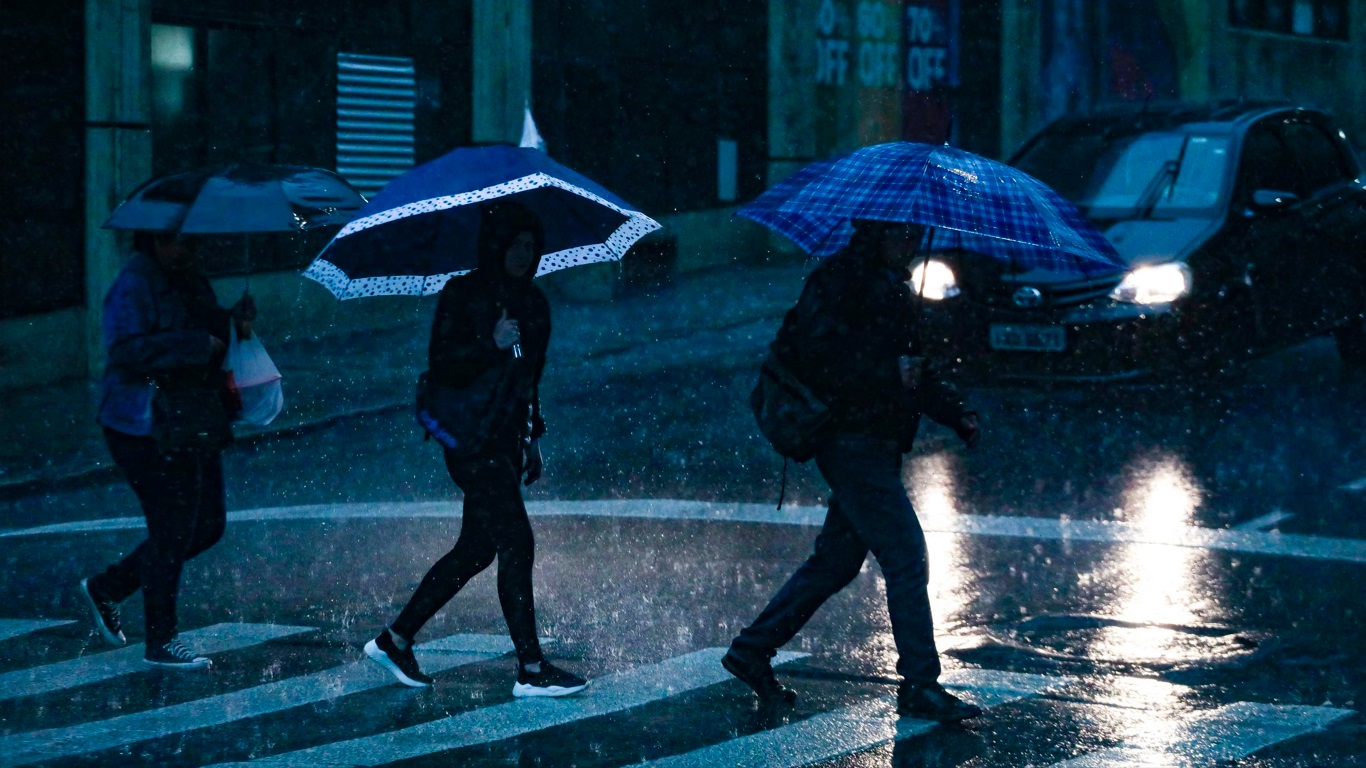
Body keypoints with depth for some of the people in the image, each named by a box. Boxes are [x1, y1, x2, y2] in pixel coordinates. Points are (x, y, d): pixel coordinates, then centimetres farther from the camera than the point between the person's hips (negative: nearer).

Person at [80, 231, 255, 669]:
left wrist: (234, 322, 2)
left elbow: (210, 330, 25)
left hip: (193, 425, 9)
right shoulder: (134, 287, -15)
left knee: (209, 524, 12)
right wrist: (198, 345, -26)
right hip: (149, 430, -9)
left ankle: (105, 589, 26)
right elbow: (128, 350, -26)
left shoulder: (191, 282, 13)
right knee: (172, 531, -5)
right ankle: (160, 644, 9)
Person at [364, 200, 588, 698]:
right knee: (516, 544, -11)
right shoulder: (461, 295, -8)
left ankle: (394, 639, 22)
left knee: (476, 549, 10)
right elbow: (442, 366, -14)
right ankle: (531, 670, -7)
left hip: (505, 436, 8)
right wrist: (492, 345, -25)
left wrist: (533, 437, 19)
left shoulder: (532, 302, 13)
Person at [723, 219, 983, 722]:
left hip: (877, 445, 10)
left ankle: (752, 649, 24)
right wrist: (890, 371, -24)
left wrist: (957, 416, 11)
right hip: (852, 440, -10)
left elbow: (913, 369, 23)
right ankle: (919, 686, -5)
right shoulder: (840, 280, -11)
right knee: (906, 556, -10)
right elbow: (818, 356, -22)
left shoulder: (893, 286, 18)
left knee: (837, 558, 14)